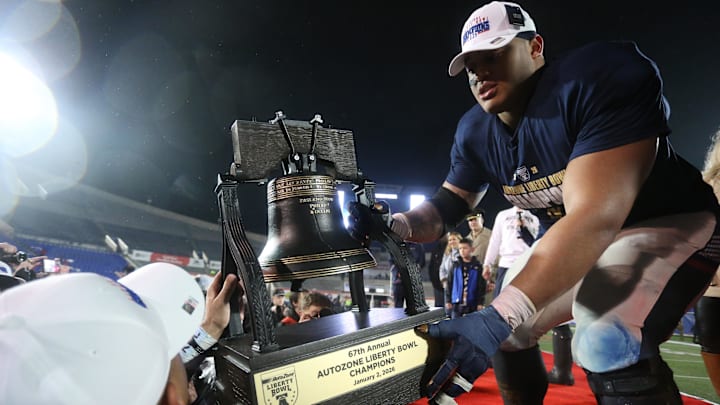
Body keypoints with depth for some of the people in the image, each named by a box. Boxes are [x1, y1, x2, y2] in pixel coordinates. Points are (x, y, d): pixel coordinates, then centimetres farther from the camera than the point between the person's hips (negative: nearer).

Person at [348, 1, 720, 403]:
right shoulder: (475, 132, -8)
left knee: (609, 345, -31)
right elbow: (448, 206, -3)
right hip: (570, 240, 6)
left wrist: (499, 315, -45)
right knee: (508, 337, 6)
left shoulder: (600, 78, -29)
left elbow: (597, 216, -38)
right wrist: (390, 226, -25)